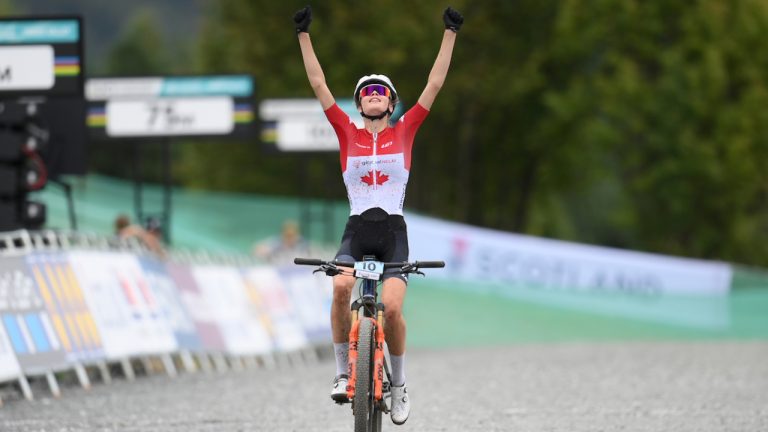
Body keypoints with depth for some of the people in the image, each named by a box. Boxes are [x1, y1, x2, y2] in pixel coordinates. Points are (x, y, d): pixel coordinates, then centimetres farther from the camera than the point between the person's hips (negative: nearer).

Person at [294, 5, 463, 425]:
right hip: (356, 229, 0)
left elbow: (434, 85, 5)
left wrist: (450, 35, 2)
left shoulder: (404, 131, 8)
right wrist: (304, 35, 1)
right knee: (341, 288, -30)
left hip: (393, 232, 0)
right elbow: (318, 85, 6)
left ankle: (398, 386, 2)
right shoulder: (348, 133, 9)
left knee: (391, 307, -19)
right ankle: (343, 371, -16)